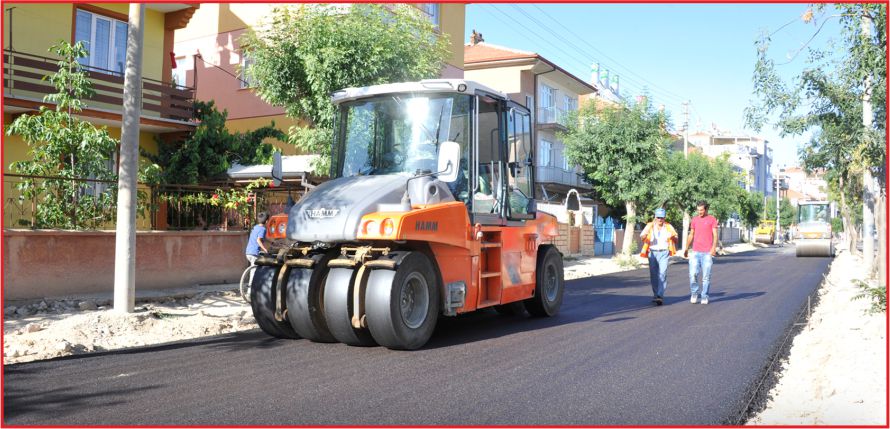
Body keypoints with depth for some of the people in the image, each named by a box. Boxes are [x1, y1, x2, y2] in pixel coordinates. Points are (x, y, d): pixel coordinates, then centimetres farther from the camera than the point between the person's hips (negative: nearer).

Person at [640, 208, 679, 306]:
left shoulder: (668, 227, 7)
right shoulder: (650, 226, 5)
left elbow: (676, 239, 7)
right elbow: (642, 237, -5)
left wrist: (673, 236, -17)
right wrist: (645, 235, -29)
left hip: (664, 253, -1)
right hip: (652, 252, 1)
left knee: (662, 273, -13)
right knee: (653, 275, 5)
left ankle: (660, 296, -18)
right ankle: (655, 294, 20)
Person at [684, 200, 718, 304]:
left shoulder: (712, 219, 2)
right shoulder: (694, 220, 13)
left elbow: (715, 235, -4)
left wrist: (714, 248, -17)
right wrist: (686, 249, 14)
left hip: (707, 253, -2)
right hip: (695, 252, 3)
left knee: (706, 276, 0)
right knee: (693, 274, -7)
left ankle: (704, 297, 10)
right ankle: (694, 294, 11)